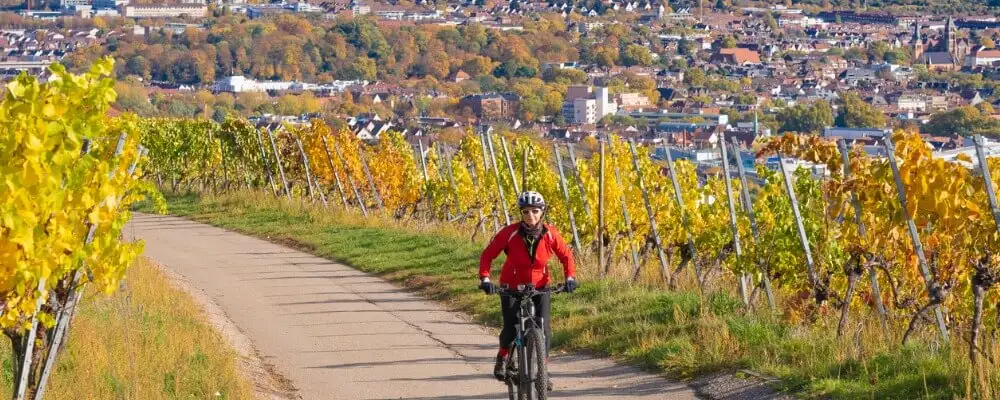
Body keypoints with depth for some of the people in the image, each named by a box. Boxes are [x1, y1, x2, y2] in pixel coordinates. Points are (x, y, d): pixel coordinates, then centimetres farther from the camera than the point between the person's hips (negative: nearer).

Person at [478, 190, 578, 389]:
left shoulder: (550, 234, -14)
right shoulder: (510, 233, -20)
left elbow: (565, 255, -2)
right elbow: (488, 255, -14)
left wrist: (570, 277, -16)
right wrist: (485, 279, -26)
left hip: (539, 286, 1)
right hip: (512, 287, -1)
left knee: (543, 328, -13)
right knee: (511, 329, -11)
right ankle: (502, 357, 22)